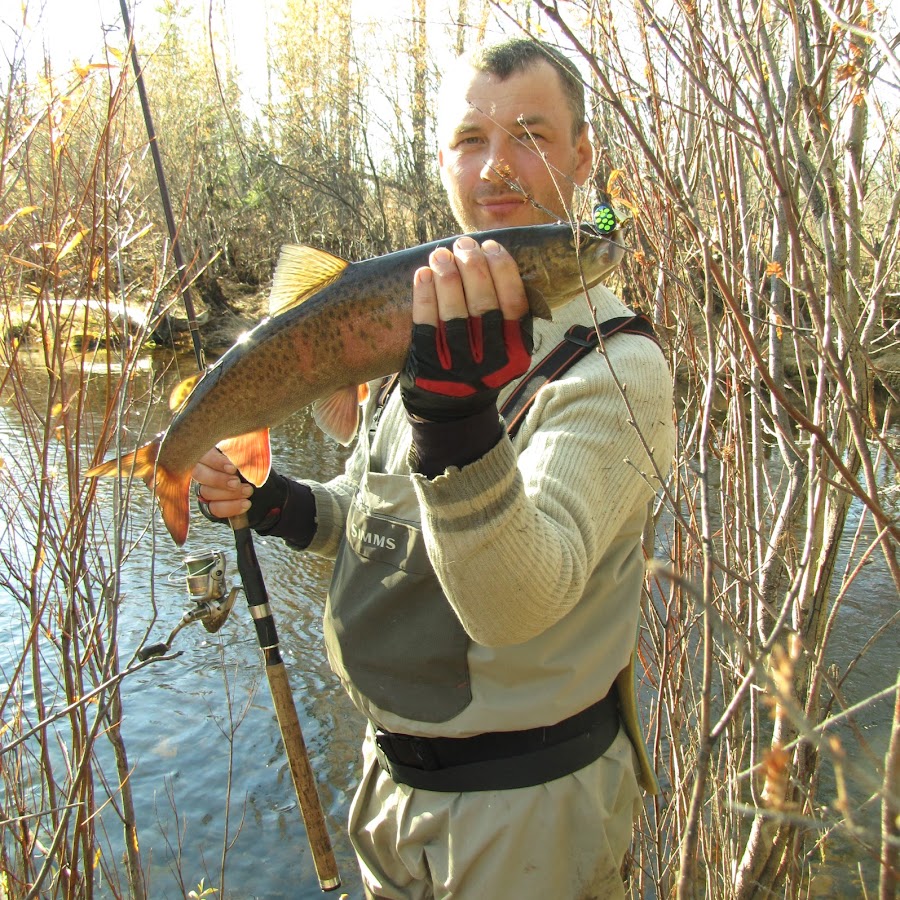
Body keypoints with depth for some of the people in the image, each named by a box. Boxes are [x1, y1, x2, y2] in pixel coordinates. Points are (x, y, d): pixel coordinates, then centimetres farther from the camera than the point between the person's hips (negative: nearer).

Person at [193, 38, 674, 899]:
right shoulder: (417, 323, 2)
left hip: (525, 805, -6)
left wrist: (458, 418, -50)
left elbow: (518, 604, -34)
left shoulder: (614, 364, -22)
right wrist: (274, 503, -6)